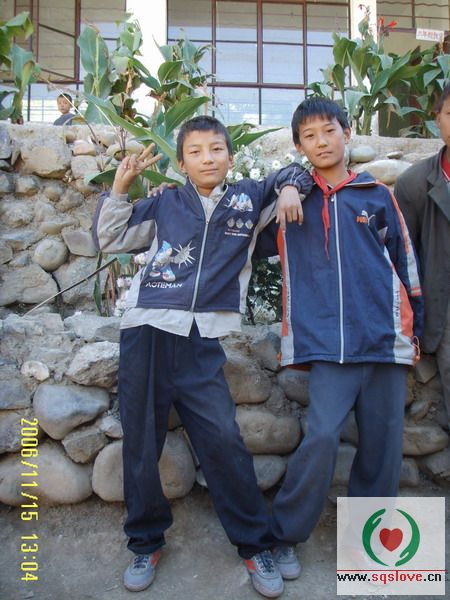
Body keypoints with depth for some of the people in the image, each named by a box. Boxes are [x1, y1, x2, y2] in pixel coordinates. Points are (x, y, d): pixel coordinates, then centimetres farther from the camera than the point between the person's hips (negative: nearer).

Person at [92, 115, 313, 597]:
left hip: (202, 341, -1)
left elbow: (291, 174, 27)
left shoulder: (248, 198, 13)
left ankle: (254, 545, 13)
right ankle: (146, 543, 26)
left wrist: (290, 187, 5)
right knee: (141, 440, 7)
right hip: (147, 330, 1)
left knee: (223, 439, -7)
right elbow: (110, 238, 15)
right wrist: (120, 186, 5)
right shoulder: (165, 203, 12)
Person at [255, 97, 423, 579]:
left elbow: (404, 261, 15)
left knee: (382, 444, 6)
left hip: (384, 337, 2)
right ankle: (284, 536, 7)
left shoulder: (377, 195, 13)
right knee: (321, 436, -15)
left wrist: (413, 327, 12)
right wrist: (280, 195, -1)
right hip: (328, 342, -2)